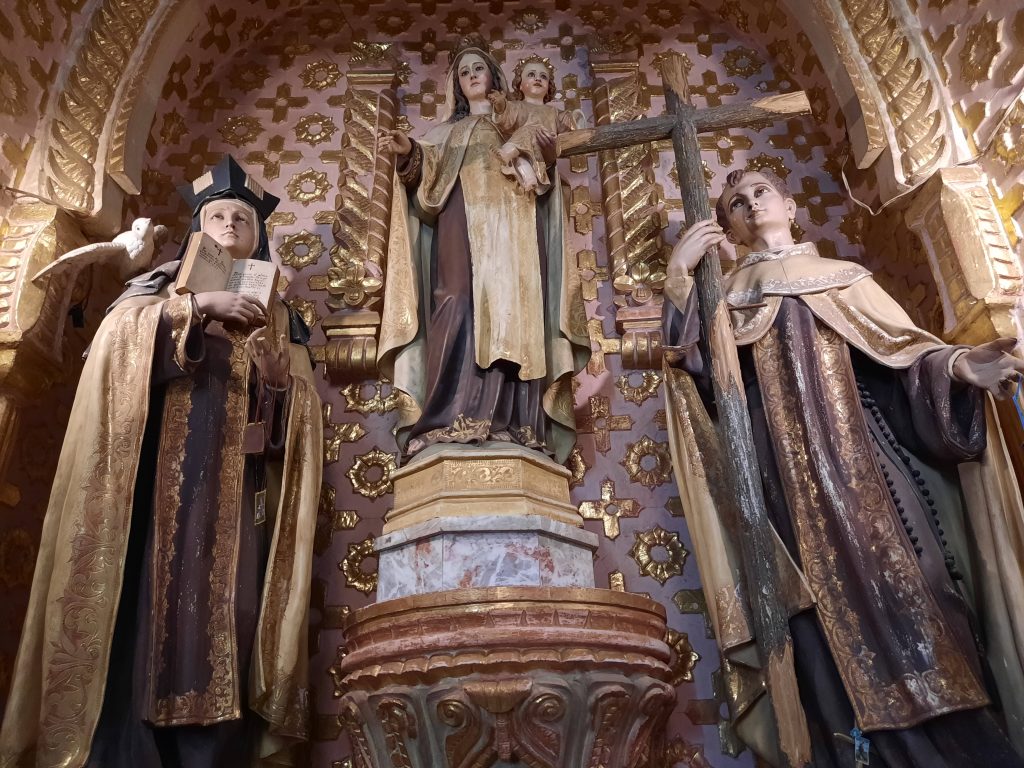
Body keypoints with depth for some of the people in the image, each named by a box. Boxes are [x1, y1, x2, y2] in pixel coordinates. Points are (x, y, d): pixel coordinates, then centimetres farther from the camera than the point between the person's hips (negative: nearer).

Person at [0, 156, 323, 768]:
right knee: (147, 600, -10)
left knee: (223, 607, -6)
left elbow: (301, 407, 13)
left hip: (235, 481, 2)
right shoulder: (160, 285, 18)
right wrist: (198, 308, -11)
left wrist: (279, 374, -7)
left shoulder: (277, 315, 21)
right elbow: (117, 337, -3)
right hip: (159, 468, -1)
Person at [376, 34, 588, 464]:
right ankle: (451, 421, -29)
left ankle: (511, 424, -22)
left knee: (508, 305, -15)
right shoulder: (445, 134, 29)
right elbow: (429, 176, 11)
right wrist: (409, 154, -9)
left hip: (509, 224, 0)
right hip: (461, 224, 0)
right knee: (459, 304, -20)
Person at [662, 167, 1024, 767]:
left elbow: (900, 347, 8)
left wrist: (957, 365, -13)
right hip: (782, 463, 0)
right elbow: (698, 367, 2)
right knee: (827, 607, -4)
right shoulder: (728, 291, 18)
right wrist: (680, 277, -8)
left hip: (854, 445, 1)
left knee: (889, 577, -8)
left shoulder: (842, 277, 19)